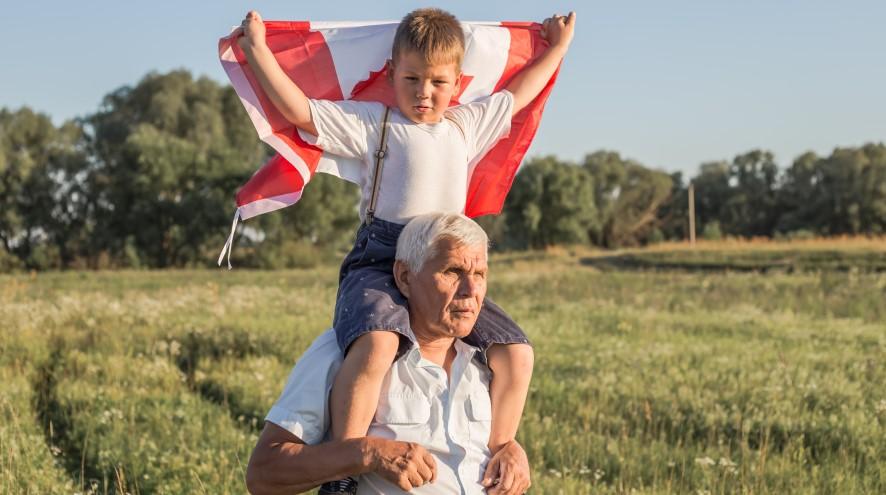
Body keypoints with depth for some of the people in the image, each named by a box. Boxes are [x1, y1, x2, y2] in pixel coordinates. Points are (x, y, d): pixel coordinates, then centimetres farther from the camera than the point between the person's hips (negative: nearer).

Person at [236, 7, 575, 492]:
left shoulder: (467, 125, 22)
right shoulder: (373, 121, 6)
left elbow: (517, 94, 36)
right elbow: (300, 110, 0)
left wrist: (557, 47, 42)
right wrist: (258, 50, -4)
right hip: (379, 263, -5)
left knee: (515, 352, -8)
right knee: (377, 342, -36)